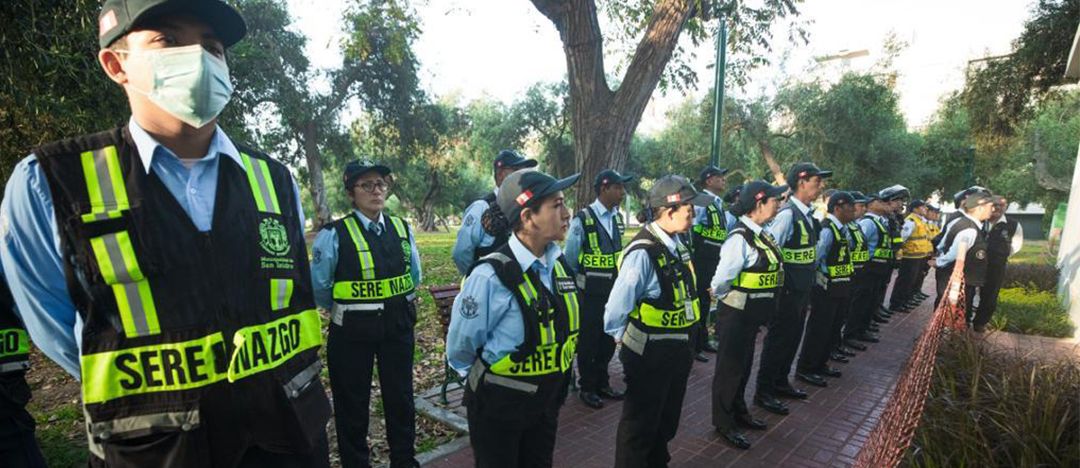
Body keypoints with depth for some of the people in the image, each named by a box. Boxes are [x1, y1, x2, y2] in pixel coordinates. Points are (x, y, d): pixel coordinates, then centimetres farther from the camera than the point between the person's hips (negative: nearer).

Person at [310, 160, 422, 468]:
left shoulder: (401, 228, 2)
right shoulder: (335, 234, -13)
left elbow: (415, 275, 14)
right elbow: (319, 287, -7)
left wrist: (399, 305, 11)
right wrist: (344, 310, 6)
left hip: (398, 325, 4)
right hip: (352, 330, -4)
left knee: (400, 397, 15)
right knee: (353, 403, 11)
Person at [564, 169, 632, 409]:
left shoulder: (618, 218, 5)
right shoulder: (583, 219, -15)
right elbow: (570, 259, -8)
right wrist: (575, 285, 0)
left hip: (613, 290, 6)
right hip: (590, 292, -6)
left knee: (608, 339, 17)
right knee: (588, 340, 8)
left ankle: (601, 383, 35)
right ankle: (586, 387, 26)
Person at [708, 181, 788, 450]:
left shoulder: (761, 233, 5)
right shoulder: (740, 238, -24)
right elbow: (721, 281, -26)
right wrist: (725, 298, -7)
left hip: (752, 315, 9)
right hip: (736, 315, -9)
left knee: (744, 365, 23)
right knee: (730, 367, 7)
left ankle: (739, 413, 43)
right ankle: (724, 423, 25)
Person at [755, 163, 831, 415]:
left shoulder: (807, 214, 10)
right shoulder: (788, 214, -20)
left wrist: (808, 283, 18)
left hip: (802, 288, 9)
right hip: (787, 290, -9)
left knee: (793, 337, 19)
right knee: (778, 339, 1)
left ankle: (780, 382, 35)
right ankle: (763, 392, 14)